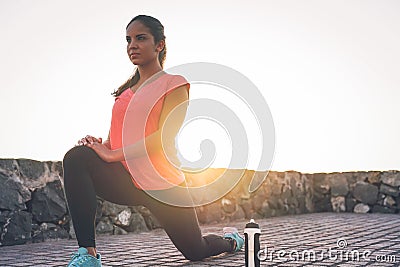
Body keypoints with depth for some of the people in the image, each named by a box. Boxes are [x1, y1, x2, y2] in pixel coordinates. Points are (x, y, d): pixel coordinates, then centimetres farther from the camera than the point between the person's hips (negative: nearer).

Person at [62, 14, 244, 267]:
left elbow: (166, 137, -17)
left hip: (163, 184, -4)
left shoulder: (174, 84, -4)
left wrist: (114, 154, -23)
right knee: (77, 157, -26)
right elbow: (114, 140, 12)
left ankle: (231, 239, 49)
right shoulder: (125, 91, 14)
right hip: (126, 182, 4)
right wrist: (98, 144, -13)